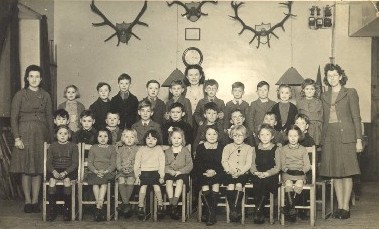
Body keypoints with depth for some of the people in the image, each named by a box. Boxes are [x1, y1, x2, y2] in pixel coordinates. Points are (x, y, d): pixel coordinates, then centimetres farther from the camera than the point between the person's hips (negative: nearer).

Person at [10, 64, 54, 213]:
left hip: (41, 134, 2)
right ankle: (27, 202, 7)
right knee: (26, 169, -1)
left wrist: (50, 138, 4)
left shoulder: (45, 96, 9)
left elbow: (49, 117, 11)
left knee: (38, 169, 3)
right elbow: (13, 117, -1)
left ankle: (35, 201, 10)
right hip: (25, 134, -2)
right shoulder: (20, 95, 1)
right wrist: (17, 138, -9)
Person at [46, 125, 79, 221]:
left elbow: (75, 163, -1)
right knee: (52, 180, -30)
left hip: (69, 170, -2)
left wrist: (65, 172, -17)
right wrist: (54, 171, -17)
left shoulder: (73, 146, 6)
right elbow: (48, 162, 5)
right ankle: (52, 209, -21)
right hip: (55, 170, 2)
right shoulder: (52, 146, 12)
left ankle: (67, 209, -24)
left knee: (67, 180, -33)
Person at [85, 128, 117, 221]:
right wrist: (95, 171, -12)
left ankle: (98, 206, -36)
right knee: (95, 183, -30)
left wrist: (105, 171, -14)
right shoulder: (93, 148, 14)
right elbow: (89, 163, 7)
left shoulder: (111, 148, 12)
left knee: (104, 182, -32)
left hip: (107, 172, -1)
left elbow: (113, 164, 4)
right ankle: (100, 206, -30)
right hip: (95, 172, 1)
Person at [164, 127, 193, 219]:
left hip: (182, 173, -2)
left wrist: (180, 171, -13)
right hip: (170, 173, 2)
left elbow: (190, 165, 1)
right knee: (169, 181, -31)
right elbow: (165, 165, 9)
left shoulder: (186, 151, 9)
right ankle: (172, 205, -34)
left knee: (179, 181, -34)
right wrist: (170, 171, -13)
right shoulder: (167, 151, 16)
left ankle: (174, 204, -40)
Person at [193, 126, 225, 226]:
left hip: (217, 174, 0)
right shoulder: (200, 147, 11)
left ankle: (208, 213, -20)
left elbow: (223, 164, 3)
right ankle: (211, 214, -16)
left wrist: (214, 172, -13)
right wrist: (205, 172, -11)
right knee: (205, 188, -28)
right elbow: (196, 164, 6)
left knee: (215, 184, -29)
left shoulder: (221, 147, 8)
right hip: (203, 174, 0)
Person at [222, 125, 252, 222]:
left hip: (242, 173, 0)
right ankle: (232, 210, -22)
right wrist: (229, 170, -13)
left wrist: (240, 172, -14)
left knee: (239, 185, -30)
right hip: (229, 173, 1)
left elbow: (248, 163, 2)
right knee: (230, 185, -28)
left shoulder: (248, 148, 13)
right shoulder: (228, 147, 16)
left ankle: (237, 209, -24)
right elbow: (224, 161, 5)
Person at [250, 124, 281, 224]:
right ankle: (260, 212, -25)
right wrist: (256, 172, -12)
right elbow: (253, 164, 10)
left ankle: (258, 211, -24)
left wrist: (267, 173, -17)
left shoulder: (276, 149, 6)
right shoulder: (256, 149, 17)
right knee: (256, 182, -30)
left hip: (271, 175, -2)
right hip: (257, 175, 2)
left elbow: (277, 167, -1)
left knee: (265, 183, -33)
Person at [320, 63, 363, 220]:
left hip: (345, 137, -4)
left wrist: (359, 140, -7)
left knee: (346, 173, -3)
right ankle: (339, 207, 12)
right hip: (329, 137, 4)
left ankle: (346, 207, 4)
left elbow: (356, 117, -1)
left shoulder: (350, 93, 3)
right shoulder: (324, 97, 15)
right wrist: (322, 139, 7)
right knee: (335, 174, 5)